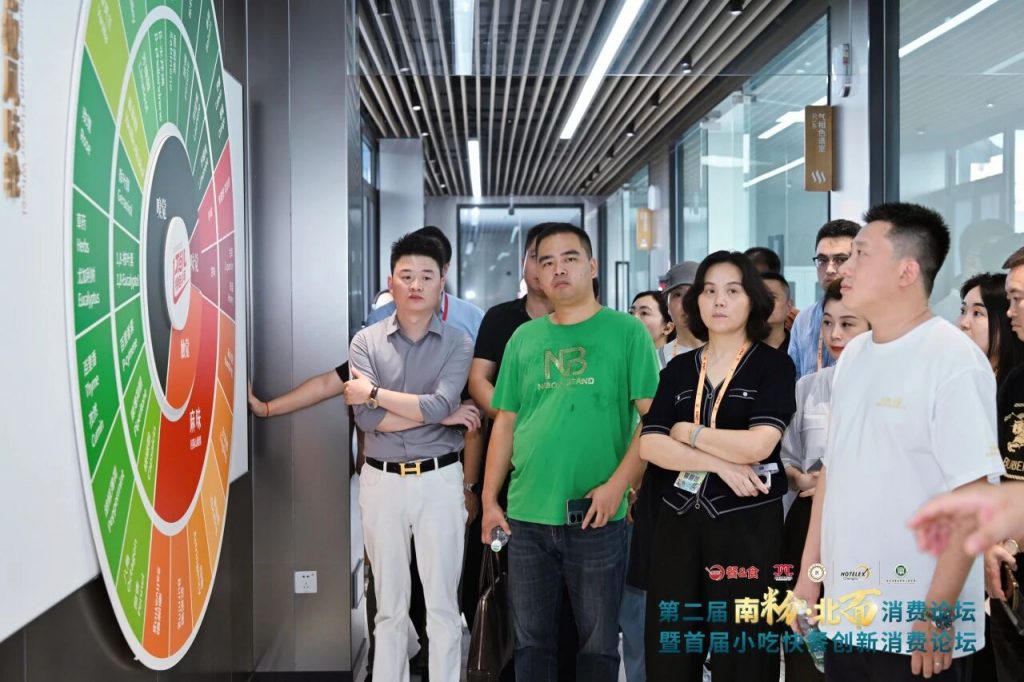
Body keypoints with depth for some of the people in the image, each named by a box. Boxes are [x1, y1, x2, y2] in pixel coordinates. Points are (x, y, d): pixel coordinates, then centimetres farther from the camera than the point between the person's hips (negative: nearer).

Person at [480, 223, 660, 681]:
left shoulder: (627, 332, -1)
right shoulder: (523, 338, 10)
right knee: (531, 640, 14)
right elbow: (505, 424, 12)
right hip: (526, 516, 3)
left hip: (597, 517, -3)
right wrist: (489, 499, 8)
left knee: (598, 642, 9)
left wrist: (618, 483, -16)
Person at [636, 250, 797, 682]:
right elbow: (649, 445, -3)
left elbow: (757, 445, -16)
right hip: (676, 521, 4)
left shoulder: (774, 365, -2)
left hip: (746, 523, -3)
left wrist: (686, 432, -4)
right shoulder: (678, 369, 9)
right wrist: (718, 462, -14)